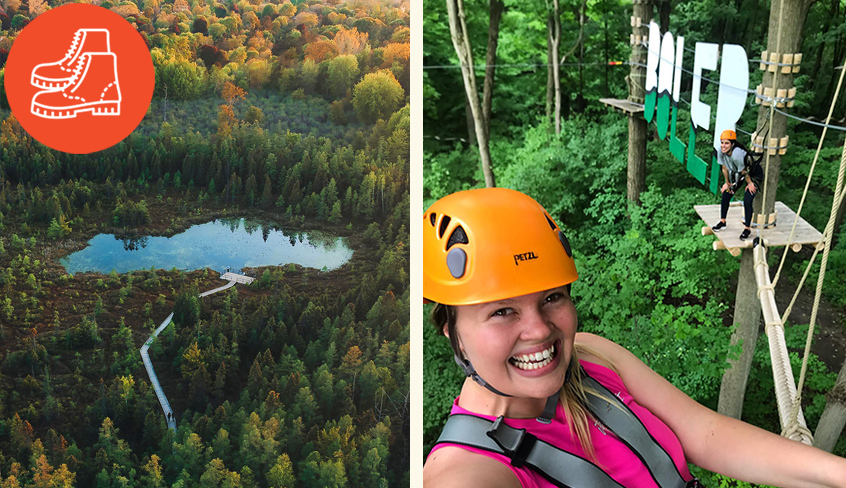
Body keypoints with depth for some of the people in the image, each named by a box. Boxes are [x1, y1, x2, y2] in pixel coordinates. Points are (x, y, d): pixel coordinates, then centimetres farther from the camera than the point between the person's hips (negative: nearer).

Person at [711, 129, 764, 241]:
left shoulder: (737, 154, -40)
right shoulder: (721, 152, -20)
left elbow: (744, 172, -24)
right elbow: (725, 169, -4)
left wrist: (750, 183, -11)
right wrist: (727, 183, 5)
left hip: (754, 174, -7)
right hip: (737, 173, 7)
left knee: (747, 200, -15)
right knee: (726, 194, 6)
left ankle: (747, 228, -1)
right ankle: (722, 221, 23)